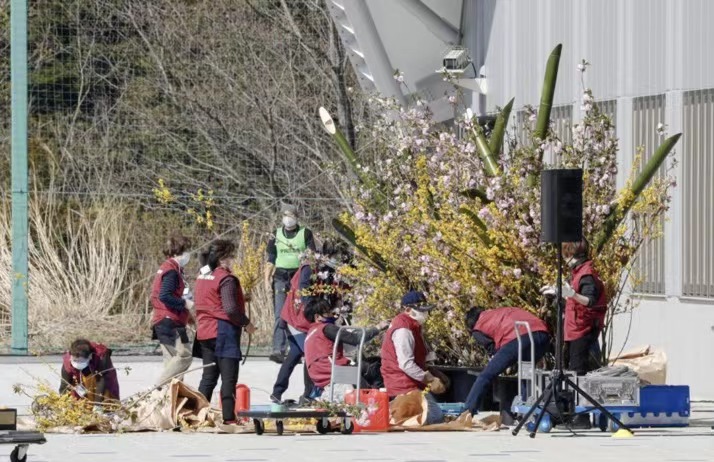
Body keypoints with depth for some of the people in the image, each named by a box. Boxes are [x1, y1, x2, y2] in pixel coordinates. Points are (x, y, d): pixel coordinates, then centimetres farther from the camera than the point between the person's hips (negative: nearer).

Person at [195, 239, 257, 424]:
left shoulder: (202, 277, 11)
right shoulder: (226, 279, -15)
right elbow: (231, 309, -21)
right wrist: (246, 323, -7)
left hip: (204, 331, 8)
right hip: (224, 331, -8)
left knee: (209, 377, 14)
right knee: (229, 378, -5)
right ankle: (229, 418, -7)